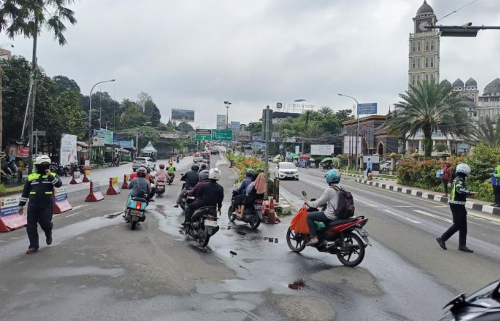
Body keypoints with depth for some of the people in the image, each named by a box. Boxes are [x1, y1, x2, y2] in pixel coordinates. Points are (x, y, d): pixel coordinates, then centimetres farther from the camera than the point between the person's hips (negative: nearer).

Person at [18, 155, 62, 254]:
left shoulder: (52, 175, 6)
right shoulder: (31, 177, 11)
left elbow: (59, 184, -14)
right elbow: (25, 192, 15)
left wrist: (50, 176, -20)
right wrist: (21, 205, 13)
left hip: (47, 205, -3)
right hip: (33, 206, 3)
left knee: (45, 223, -9)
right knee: (31, 226, 3)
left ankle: (48, 234, 27)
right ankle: (33, 246, 15)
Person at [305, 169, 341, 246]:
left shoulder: (329, 190, -16)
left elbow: (317, 204, -12)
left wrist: (308, 202, 6)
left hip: (330, 216, -9)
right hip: (338, 214, 9)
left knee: (309, 216, -1)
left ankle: (314, 238, -7)